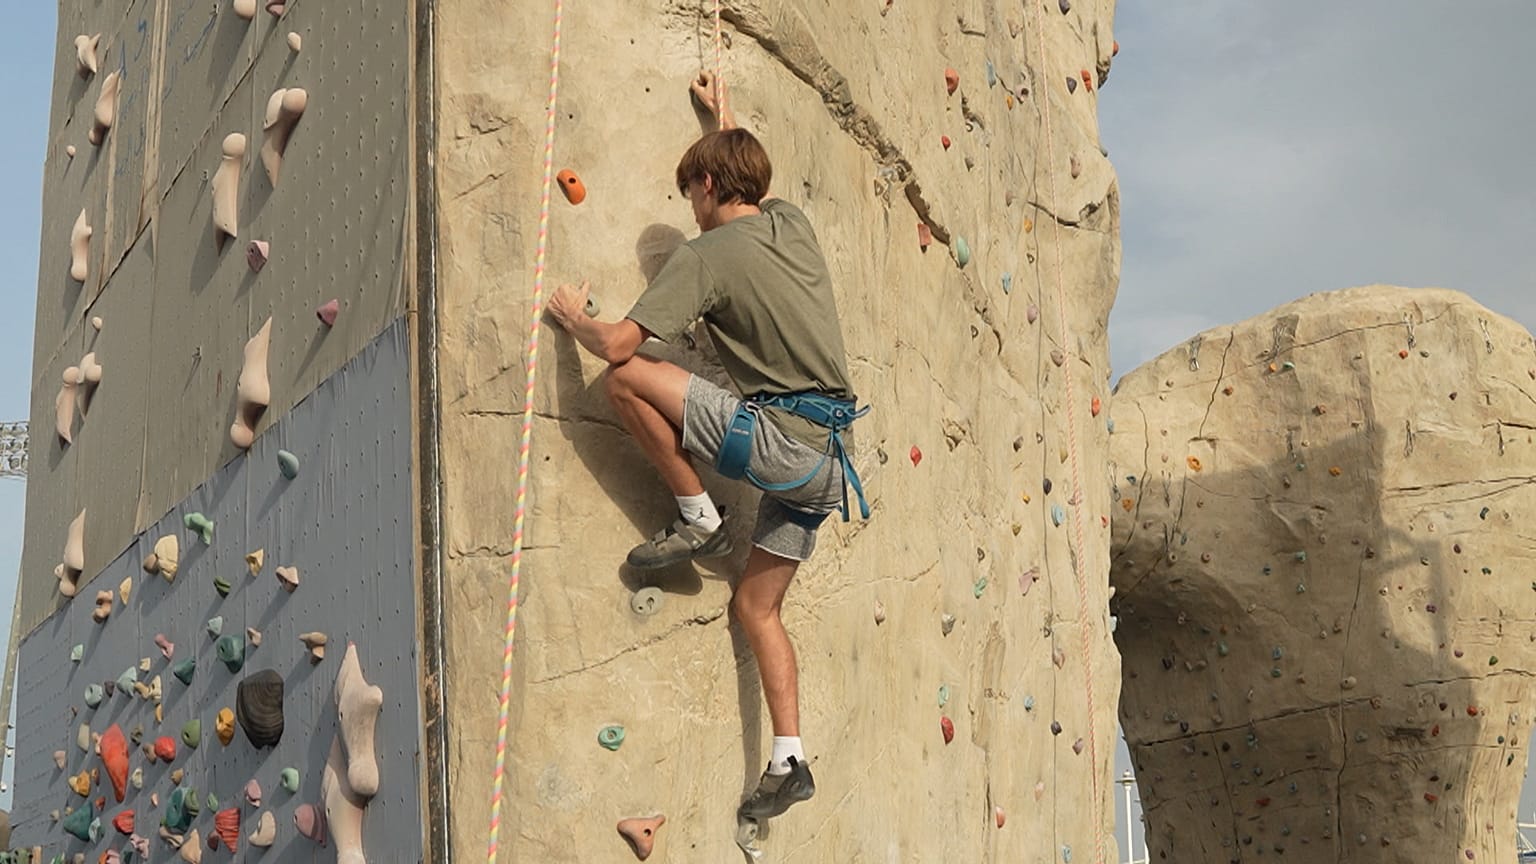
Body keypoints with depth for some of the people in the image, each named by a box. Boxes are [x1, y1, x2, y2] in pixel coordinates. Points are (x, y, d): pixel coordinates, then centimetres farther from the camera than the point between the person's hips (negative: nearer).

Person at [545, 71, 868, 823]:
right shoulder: (793, 223, 14)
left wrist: (573, 316, 7)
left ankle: (698, 520, 2)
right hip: (827, 453, 9)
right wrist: (724, 123, 54)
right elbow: (749, 177, 42)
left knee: (627, 378, -9)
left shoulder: (706, 255, -7)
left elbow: (617, 345, -14)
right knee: (755, 605, 16)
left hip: (781, 439, -9)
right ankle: (788, 762, 11)